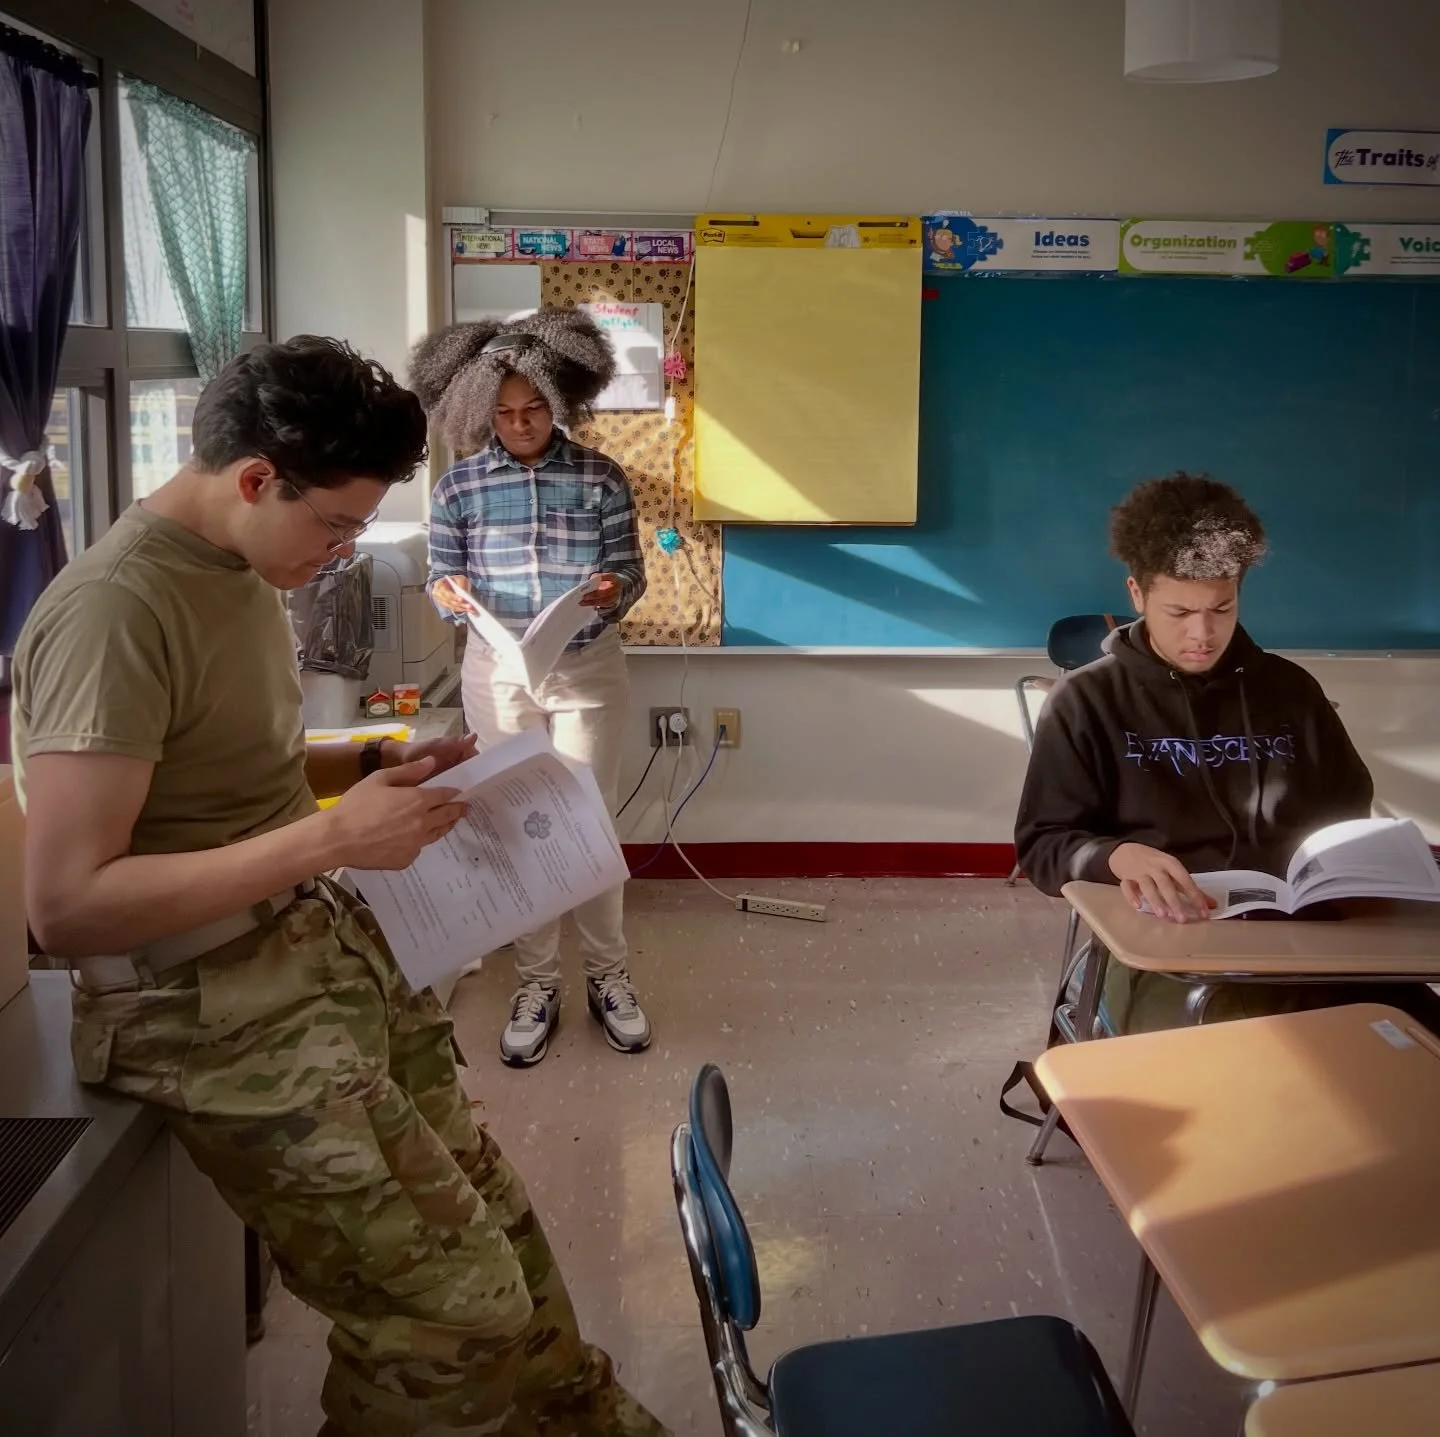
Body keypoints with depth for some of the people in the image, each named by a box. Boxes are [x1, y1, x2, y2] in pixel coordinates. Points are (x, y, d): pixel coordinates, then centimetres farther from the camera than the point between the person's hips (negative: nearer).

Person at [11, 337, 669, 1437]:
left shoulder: (242, 570, 10)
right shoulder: (116, 613, -20)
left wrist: (377, 763, 7)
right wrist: (329, 836, -24)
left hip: (324, 941, 9)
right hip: (214, 1006, -9)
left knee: (495, 1225, 11)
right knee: (458, 1307, -9)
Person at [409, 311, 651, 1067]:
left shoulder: (601, 478, -4)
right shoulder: (458, 486, -3)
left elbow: (632, 573, -3)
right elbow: (441, 578, 1)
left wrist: (613, 590, -26)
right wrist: (450, 593, -22)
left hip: (587, 669, -1)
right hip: (498, 673, 1)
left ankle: (607, 974, 22)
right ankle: (536, 980, 21)